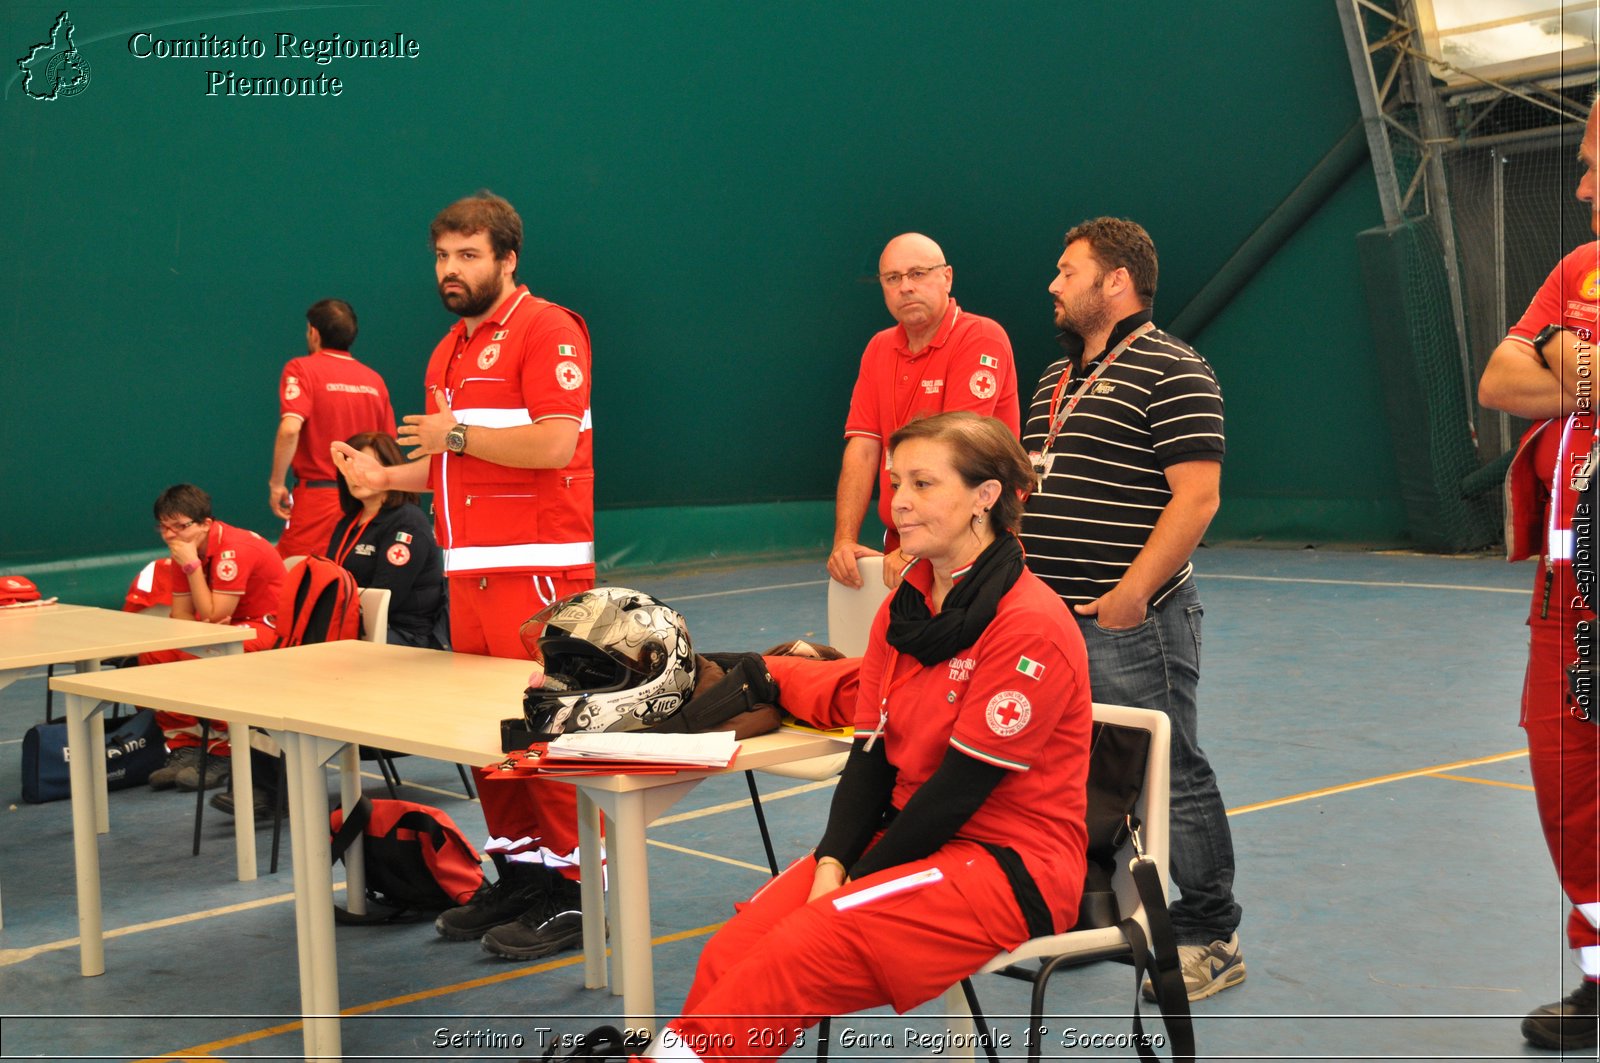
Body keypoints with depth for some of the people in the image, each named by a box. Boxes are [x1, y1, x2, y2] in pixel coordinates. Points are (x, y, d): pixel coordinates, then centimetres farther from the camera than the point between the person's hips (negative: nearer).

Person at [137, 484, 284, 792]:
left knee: (199, 655, -32)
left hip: (268, 626, -8)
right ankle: (183, 749, -5)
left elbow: (213, 615, -25)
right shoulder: (184, 550, 1)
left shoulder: (235, 549, -24)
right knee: (154, 651, -11)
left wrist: (192, 566, -26)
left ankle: (221, 754, -18)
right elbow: (180, 613, 1)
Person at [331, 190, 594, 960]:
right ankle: (518, 876, 19)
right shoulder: (451, 350, 22)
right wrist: (386, 477, 13)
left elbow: (553, 443, -18)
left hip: (536, 569, -9)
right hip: (468, 569, 9)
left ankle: (575, 889, -2)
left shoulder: (545, 329, -7)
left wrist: (459, 433, -11)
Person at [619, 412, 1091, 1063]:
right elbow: (871, 754, 6)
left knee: (802, 954, -28)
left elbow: (962, 784, -17)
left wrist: (852, 886, -14)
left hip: (1008, 864, -7)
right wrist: (832, 863, -10)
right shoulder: (903, 609, 11)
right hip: (913, 839, 7)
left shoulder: (1029, 626, -15)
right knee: (732, 952, -18)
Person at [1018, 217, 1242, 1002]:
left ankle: (1212, 939, 9)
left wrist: (1133, 591, -22)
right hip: (1052, 617, 9)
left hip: (1131, 624, -9)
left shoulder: (1171, 372, -9)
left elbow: (1196, 496, -17)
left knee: (1172, 779, -2)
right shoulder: (1057, 378, 18)